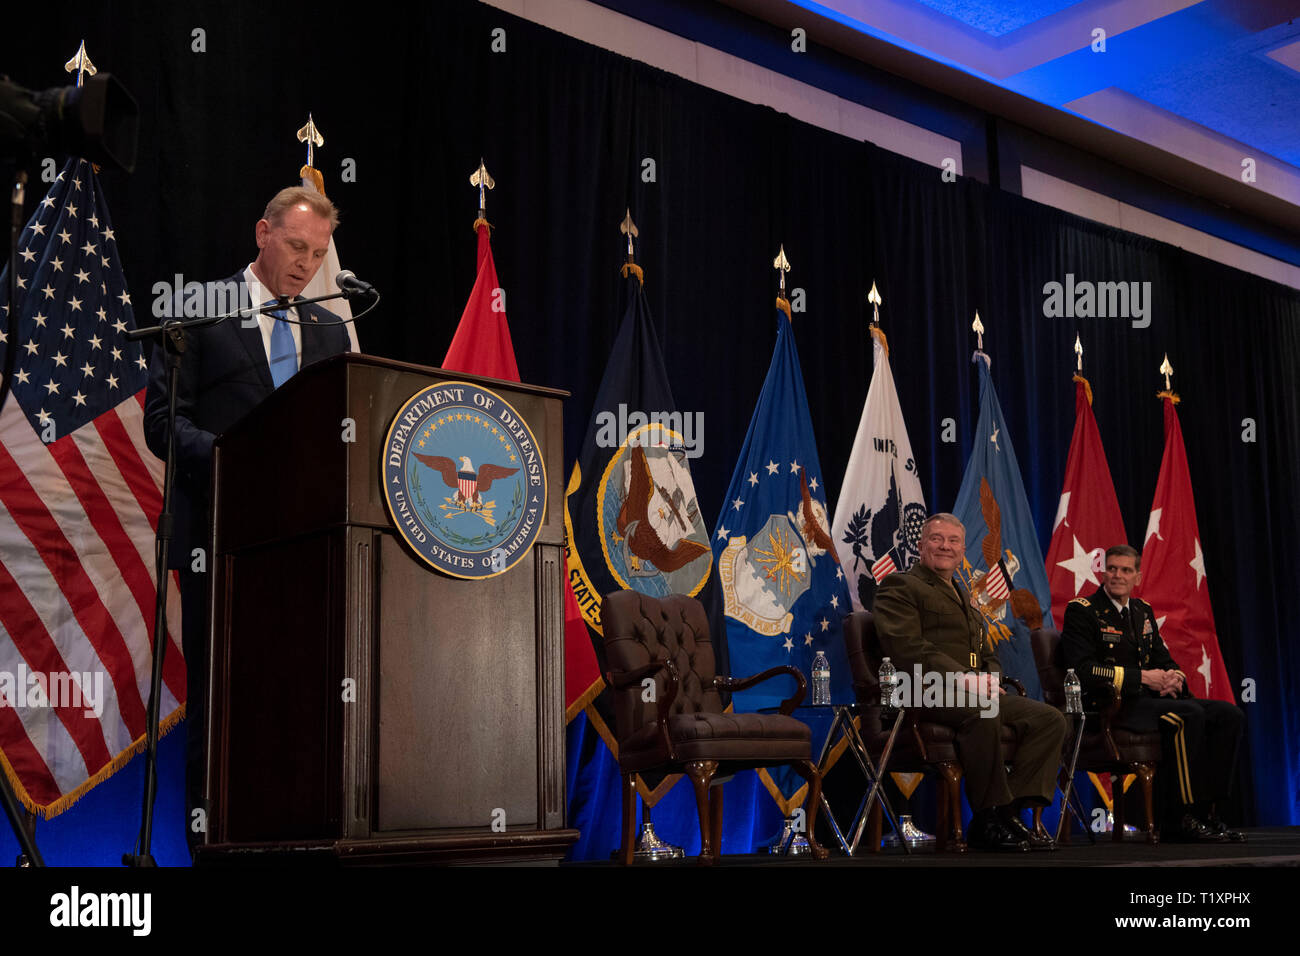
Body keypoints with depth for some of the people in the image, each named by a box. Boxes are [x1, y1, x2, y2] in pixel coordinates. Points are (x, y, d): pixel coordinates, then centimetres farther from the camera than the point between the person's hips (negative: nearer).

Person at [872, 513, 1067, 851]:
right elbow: (907, 647, -12)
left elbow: (988, 655, 28)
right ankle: (991, 817, -24)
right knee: (982, 715, -37)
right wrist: (961, 678, -21)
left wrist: (990, 677, 1)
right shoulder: (900, 586, 3)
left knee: (1050, 719, -9)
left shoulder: (963, 598, 31)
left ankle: (1012, 809, -15)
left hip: (976, 692, 8)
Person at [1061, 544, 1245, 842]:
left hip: (1151, 698, 8)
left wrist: (1175, 676, -6)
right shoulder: (1082, 611, -4)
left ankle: (1205, 810, -9)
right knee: (1189, 716, -30)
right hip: (1109, 706, -8)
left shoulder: (1143, 611, 19)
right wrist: (1143, 678, -18)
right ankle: (1179, 820, -24)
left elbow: (1163, 659, 20)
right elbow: (1084, 670, -16)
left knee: (1229, 715, -8)